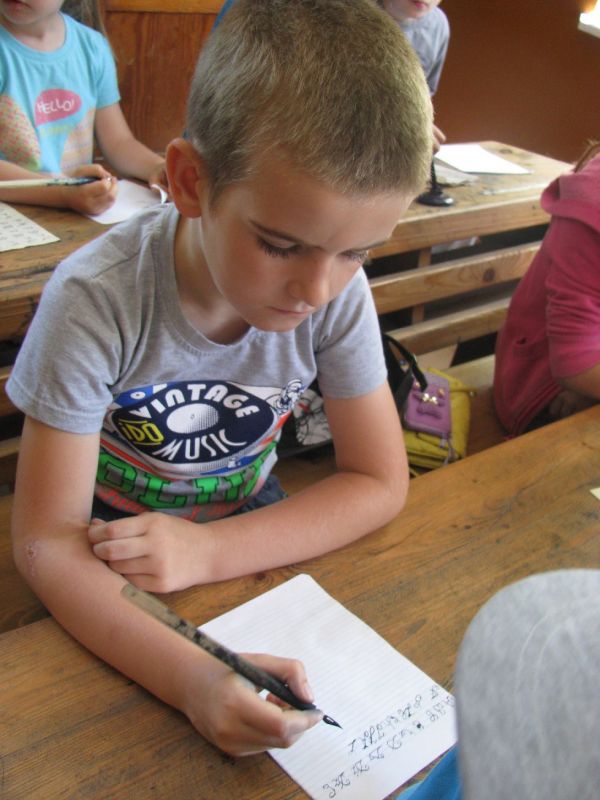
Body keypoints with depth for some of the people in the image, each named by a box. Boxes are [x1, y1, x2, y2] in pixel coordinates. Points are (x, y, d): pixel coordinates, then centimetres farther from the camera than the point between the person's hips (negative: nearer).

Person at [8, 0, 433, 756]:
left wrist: (208, 550, -28)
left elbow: (379, 481, -14)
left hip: (244, 522, 3)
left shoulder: (338, 290, -21)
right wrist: (189, 678, -43)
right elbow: (46, 540, -25)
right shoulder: (95, 303, -29)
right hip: (110, 551, -2)